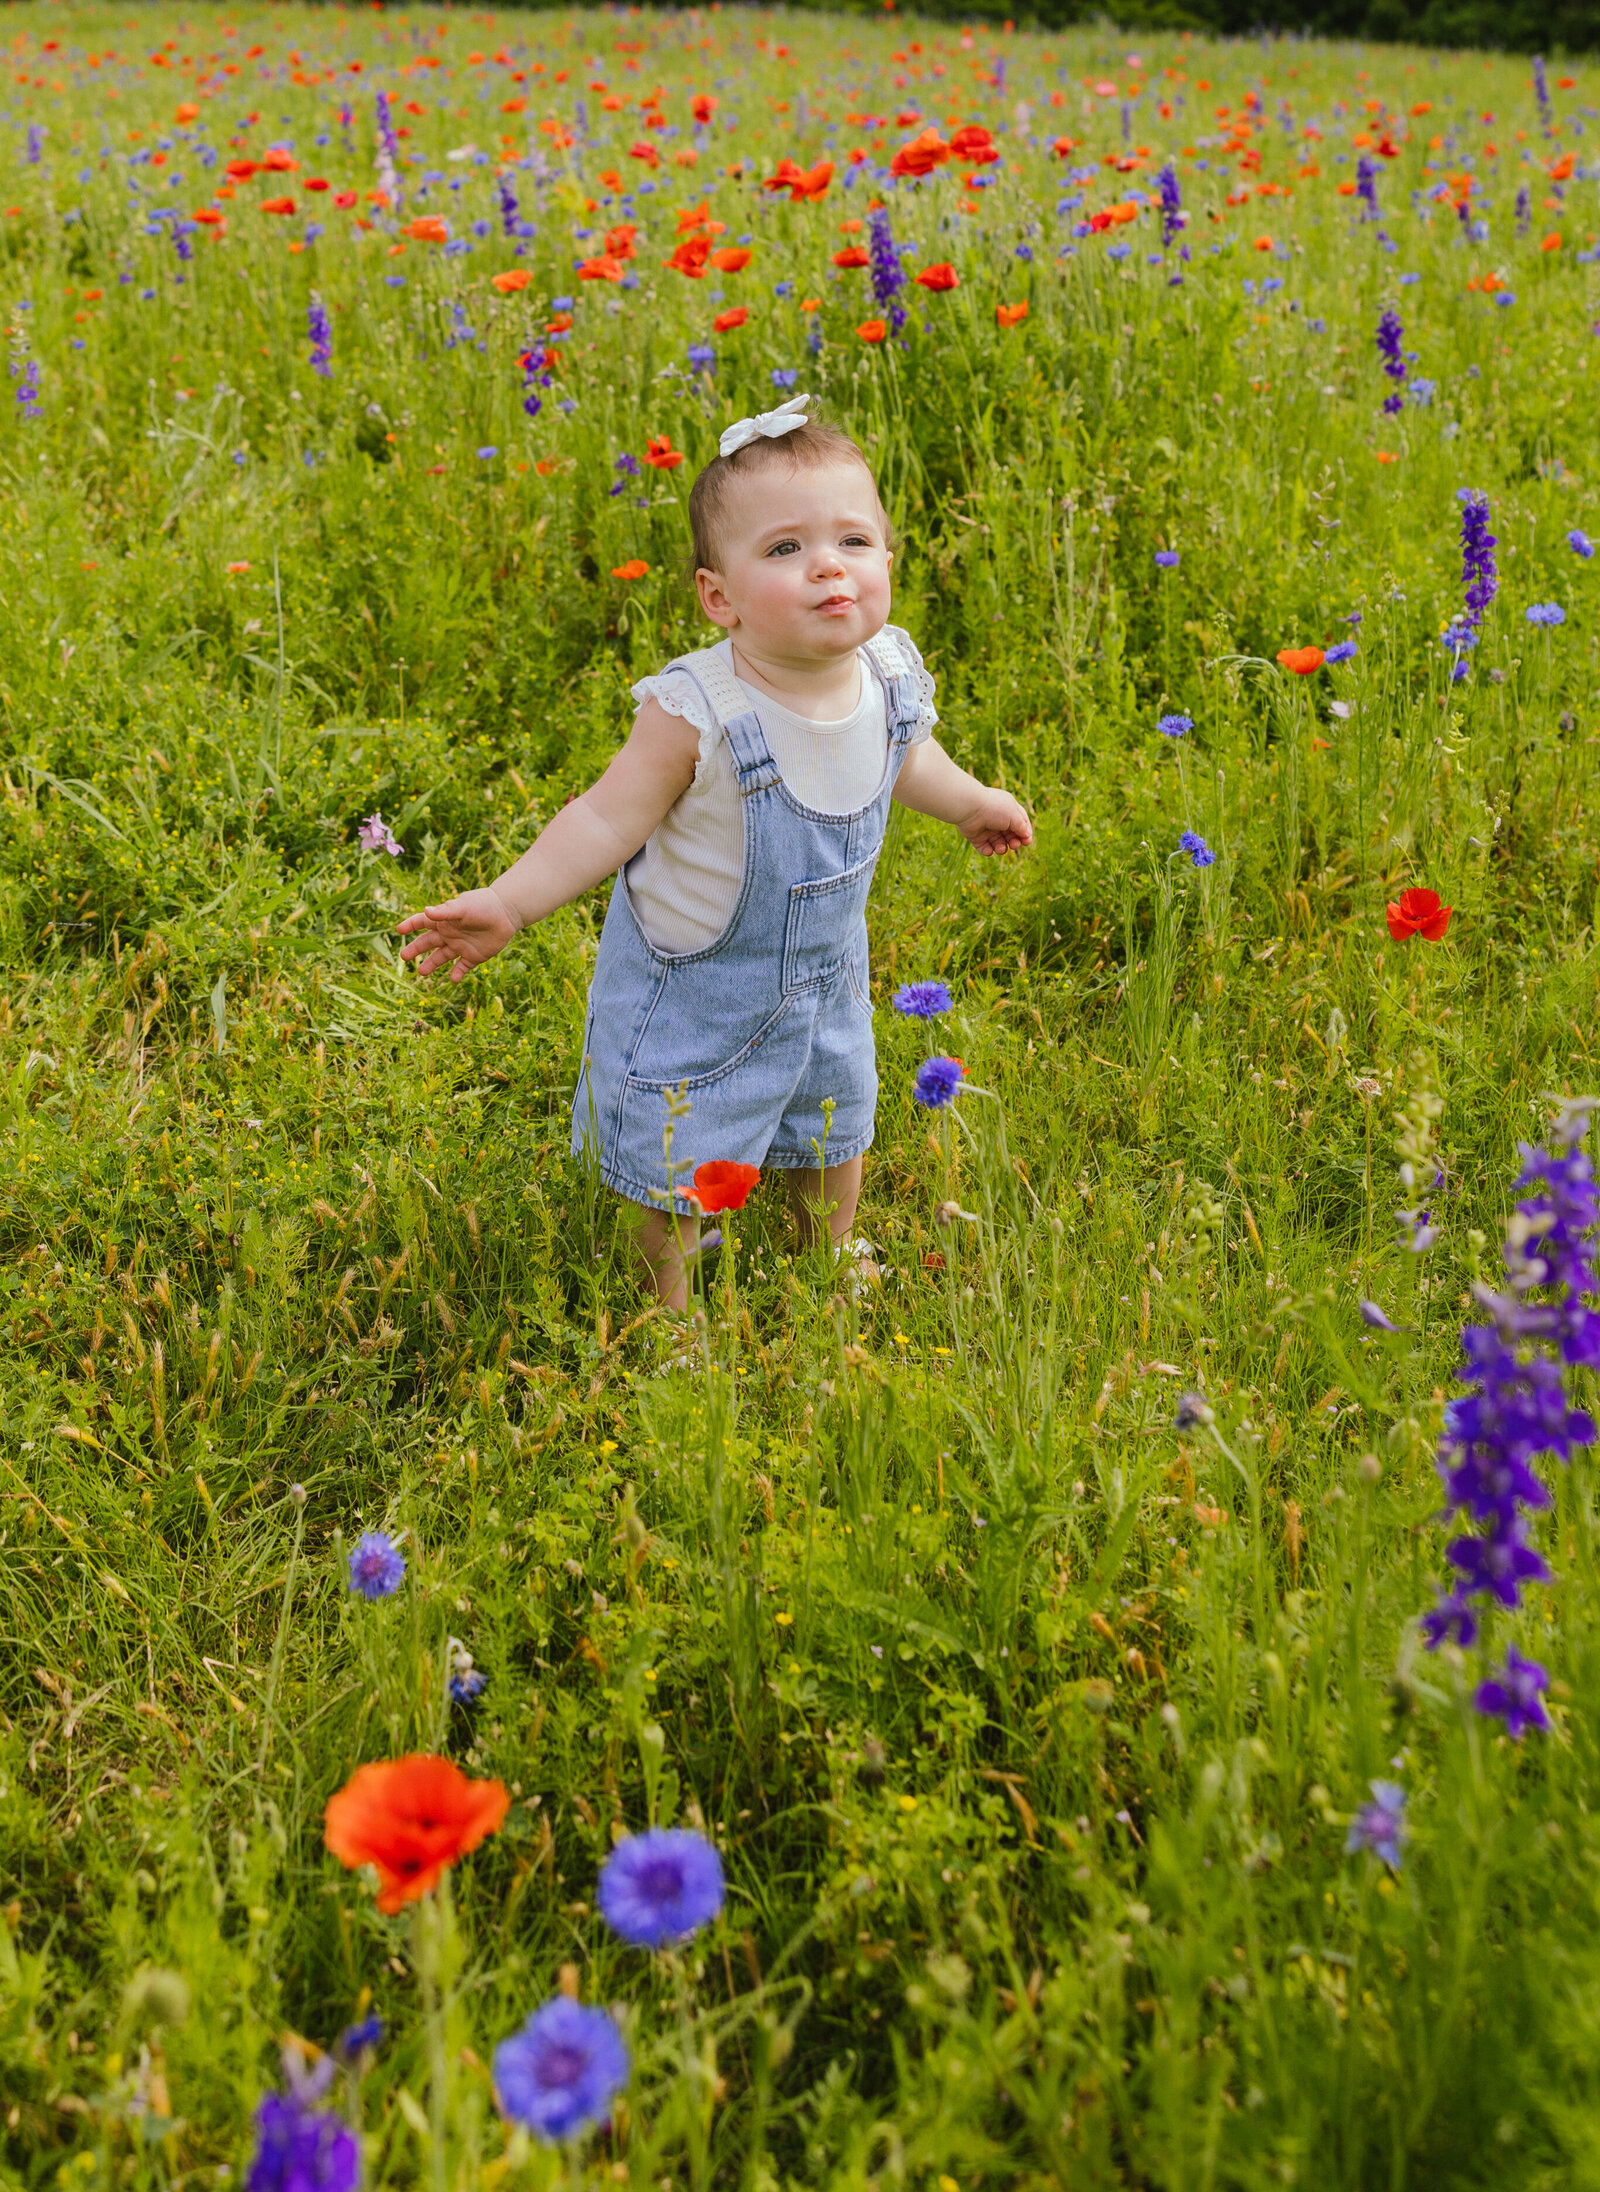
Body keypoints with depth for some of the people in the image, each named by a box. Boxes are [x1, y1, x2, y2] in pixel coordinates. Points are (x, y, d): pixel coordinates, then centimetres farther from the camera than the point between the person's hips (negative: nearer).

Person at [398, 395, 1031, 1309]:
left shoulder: (891, 678, -15)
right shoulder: (696, 712, -34)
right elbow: (609, 820, -24)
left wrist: (974, 802, 27)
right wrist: (509, 903, -33)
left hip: (825, 976, 5)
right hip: (693, 984, -5)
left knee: (835, 1132, 27)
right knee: (676, 1164, 13)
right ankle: (672, 1301, 42)